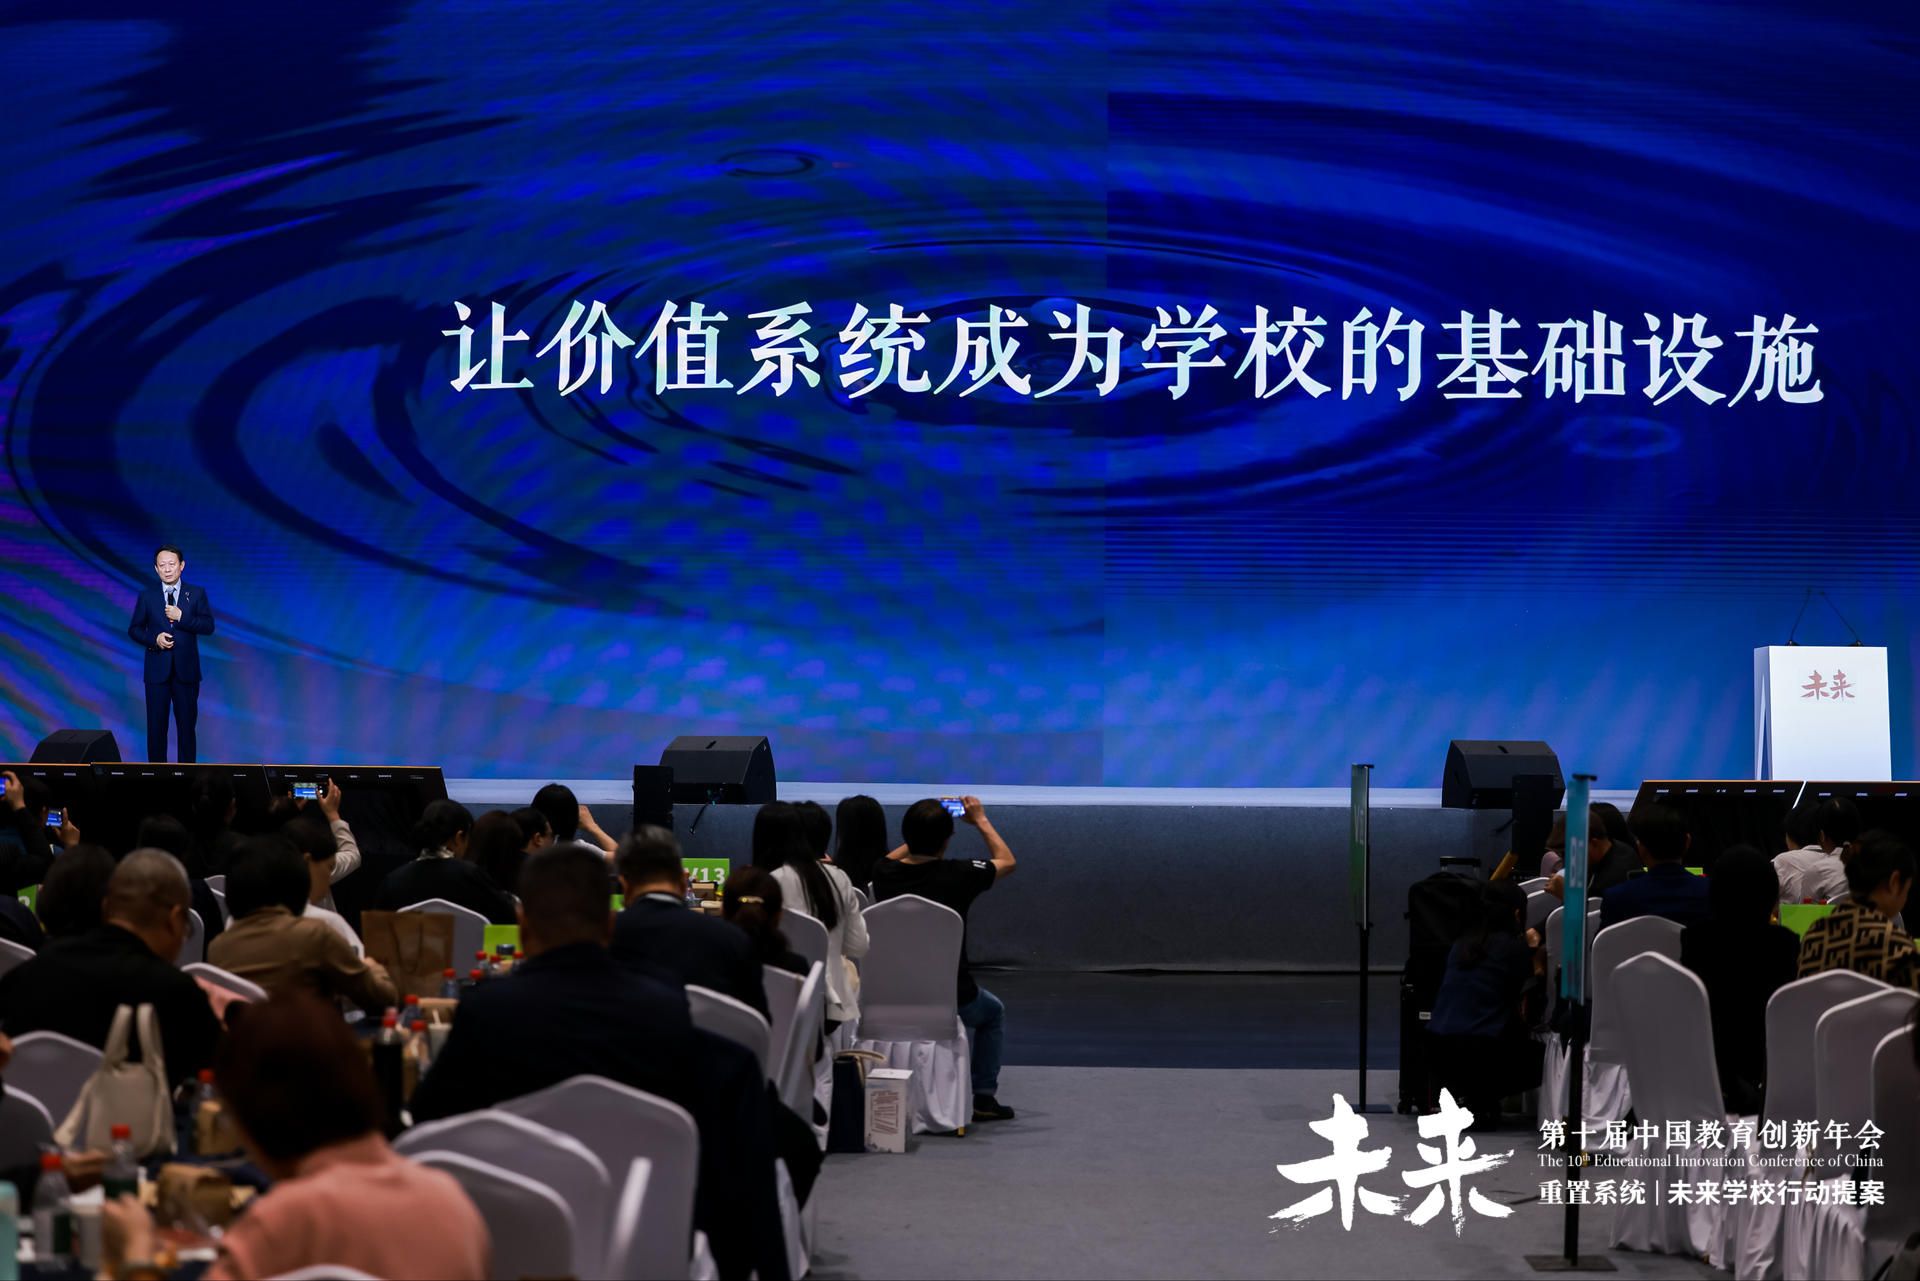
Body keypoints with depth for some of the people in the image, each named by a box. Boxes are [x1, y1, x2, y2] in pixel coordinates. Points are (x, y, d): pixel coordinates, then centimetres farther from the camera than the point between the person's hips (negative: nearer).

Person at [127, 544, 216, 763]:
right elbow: (134, 630, 6)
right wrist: (154, 639, -12)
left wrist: (181, 617, -17)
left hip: (186, 670, 0)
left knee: (187, 724, 5)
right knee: (156, 726, 2)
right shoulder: (146, 596, 4)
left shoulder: (197, 594, 2)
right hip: (158, 670, 0)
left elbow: (208, 626, -4)